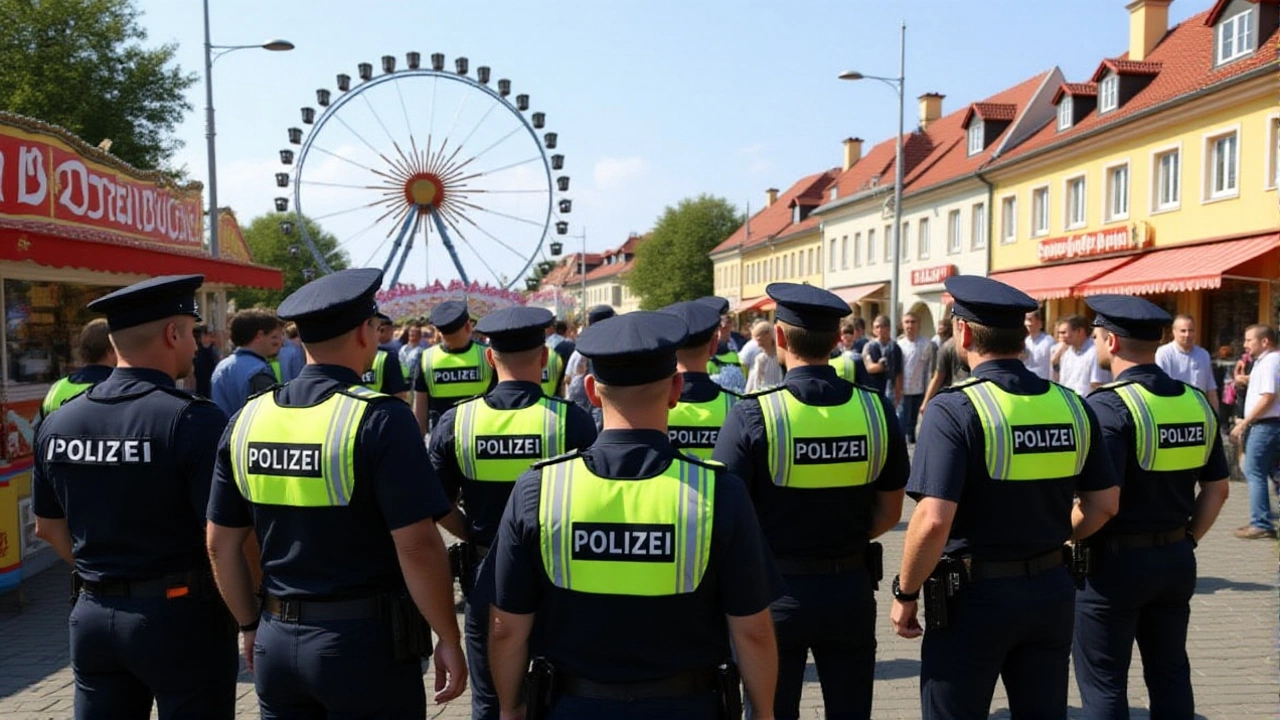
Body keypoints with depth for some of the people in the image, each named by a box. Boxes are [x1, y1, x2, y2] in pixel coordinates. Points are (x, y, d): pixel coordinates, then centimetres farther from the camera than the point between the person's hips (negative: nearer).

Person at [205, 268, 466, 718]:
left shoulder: (248, 419, 1)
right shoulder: (378, 418, -16)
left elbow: (221, 544, 7)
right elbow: (417, 545, -20)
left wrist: (250, 626, 19)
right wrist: (449, 640, -9)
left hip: (277, 640, 5)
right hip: (367, 643, -5)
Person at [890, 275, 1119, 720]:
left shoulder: (955, 408, -18)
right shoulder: (1071, 405, 0)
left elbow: (934, 521, -25)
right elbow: (1104, 503, 7)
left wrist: (906, 593, -12)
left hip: (973, 595, -5)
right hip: (1052, 590, 6)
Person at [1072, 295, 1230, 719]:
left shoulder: (1108, 406, -19)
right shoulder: (1197, 402, 3)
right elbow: (1216, 490, 8)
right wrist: (1186, 540, 16)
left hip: (1115, 561, -7)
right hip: (1176, 559, 7)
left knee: (1104, 685, 6)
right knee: (1170, 675, 20)